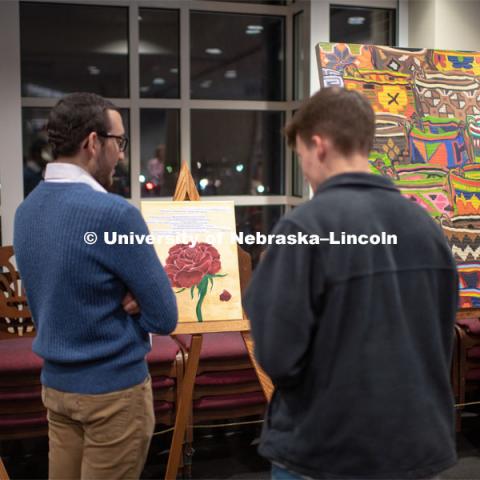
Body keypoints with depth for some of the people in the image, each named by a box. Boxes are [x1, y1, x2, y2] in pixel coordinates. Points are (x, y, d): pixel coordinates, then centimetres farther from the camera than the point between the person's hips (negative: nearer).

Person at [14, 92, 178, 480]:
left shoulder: (26, 210, 1)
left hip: (55, 383, 7)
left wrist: (117, 302, -2)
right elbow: (165, 317, -16)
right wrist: (128, 305, 0)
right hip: (113, 389, -7)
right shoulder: (113, 213, -22)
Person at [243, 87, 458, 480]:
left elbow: (277, 357, -19)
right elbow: (441, 341, 10)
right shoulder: (424, 223, 1)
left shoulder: (305, 227, -19)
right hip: (419, 446, 6)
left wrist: (261, 296, -1)